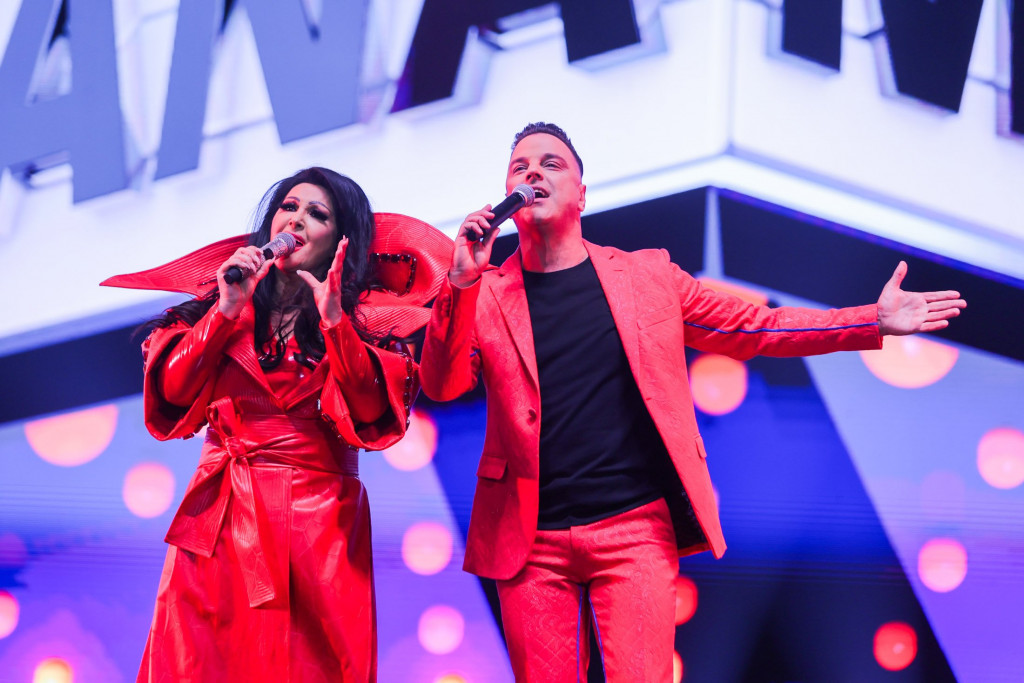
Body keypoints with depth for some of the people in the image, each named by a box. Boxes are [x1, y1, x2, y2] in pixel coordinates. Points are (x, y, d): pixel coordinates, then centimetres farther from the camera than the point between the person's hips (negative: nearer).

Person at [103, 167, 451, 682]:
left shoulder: (369, 319, 7)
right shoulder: (221, 302, 13)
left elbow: (369, 409, -9)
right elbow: (173, 389, 1)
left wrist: (334, 320, -17)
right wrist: (228, 307, -6)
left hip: (317, 520, -2)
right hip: (220, 522, 2)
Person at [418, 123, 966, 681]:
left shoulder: (647, 275, 9)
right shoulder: (483, 295, 6)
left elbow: (751, 327, 13)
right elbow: (440, 385, -6)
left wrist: (876, 321, 7)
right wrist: (461, 282, -19)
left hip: (636, 529, 0)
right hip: (531, 542, 0)